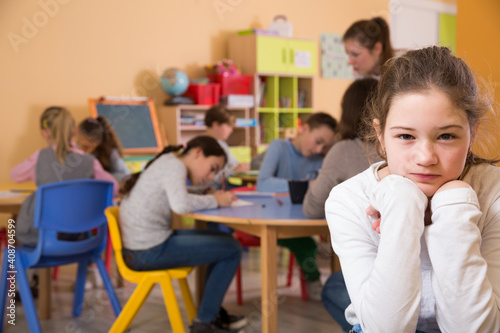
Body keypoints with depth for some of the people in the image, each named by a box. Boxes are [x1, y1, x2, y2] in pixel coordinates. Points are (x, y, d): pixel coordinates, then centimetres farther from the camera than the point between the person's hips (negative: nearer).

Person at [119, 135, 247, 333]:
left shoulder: (167, 163, 17)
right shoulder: (174, 165, -14)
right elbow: (181, 204, -30)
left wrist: (212, 199, -2)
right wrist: (215, 201, -16)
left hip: (144, 245, 10)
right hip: (149, 251, -10)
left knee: (225, 240, 19)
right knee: (232, 250, -4)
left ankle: (213, 312, 28)